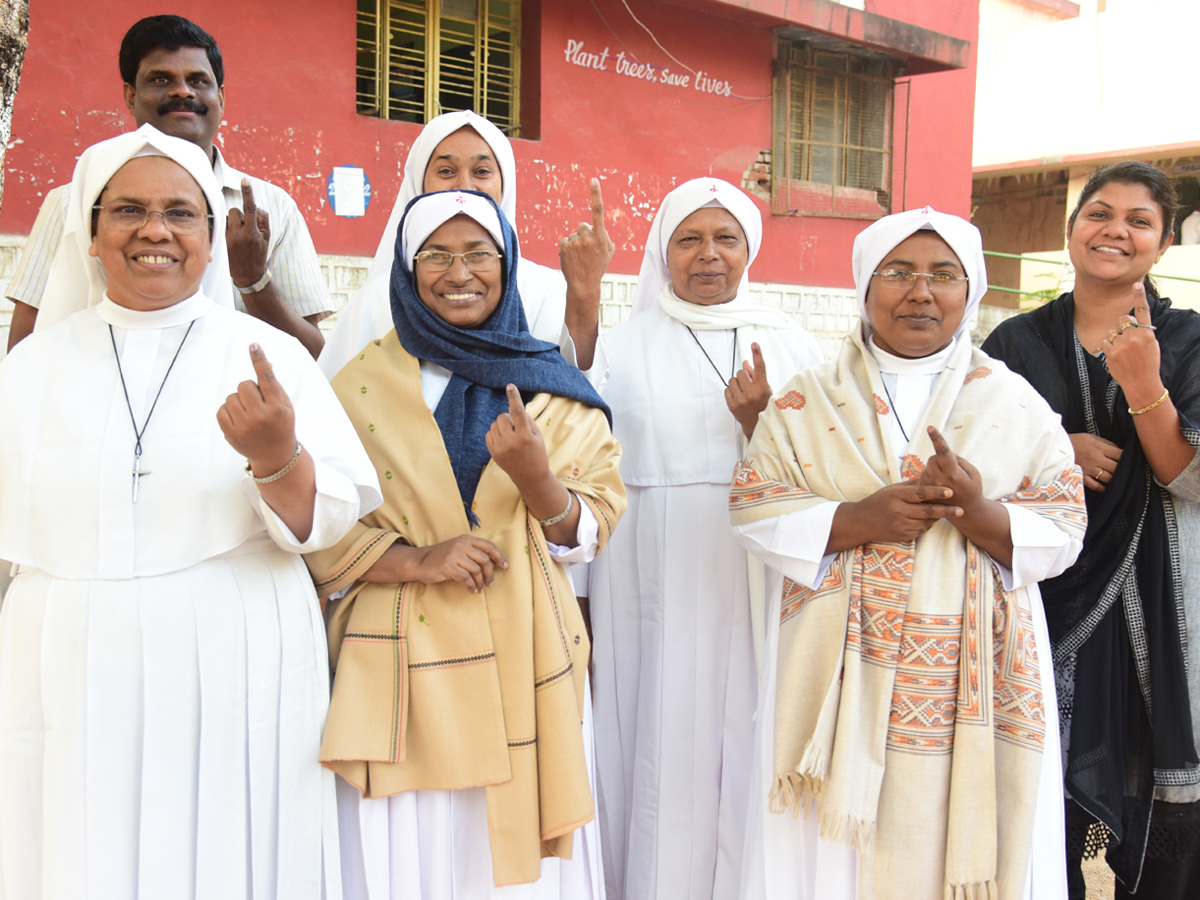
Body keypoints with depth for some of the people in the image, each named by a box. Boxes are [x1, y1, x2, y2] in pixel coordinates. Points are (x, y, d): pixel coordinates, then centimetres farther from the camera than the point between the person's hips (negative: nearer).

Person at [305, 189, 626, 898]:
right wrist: (418, 560, -16)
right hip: (404, 667, -1)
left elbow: (591, 530, 1)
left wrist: (534, 476, -19)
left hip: (523, 665, 1)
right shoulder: (363, 384, 4)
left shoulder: (556, 391, 7)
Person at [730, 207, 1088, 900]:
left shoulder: (1015, 402, 7)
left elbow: (1064, 529, 1)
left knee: (960, 839, 5)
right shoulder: (809, 399, 6)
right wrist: (854, 520, -16)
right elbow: (753, 508, -2)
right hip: (840, 676, 0)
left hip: (975, 678, 1)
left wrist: (982, 515, -18)